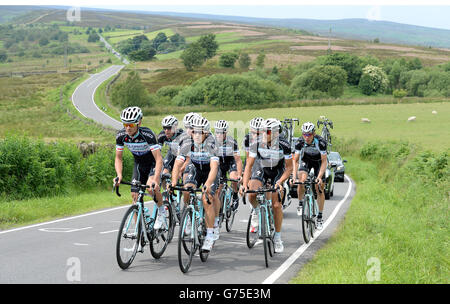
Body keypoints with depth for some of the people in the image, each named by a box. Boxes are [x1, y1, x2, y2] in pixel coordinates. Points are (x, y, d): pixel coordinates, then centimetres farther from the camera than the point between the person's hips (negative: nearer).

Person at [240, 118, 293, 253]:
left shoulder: (284, 146, -26)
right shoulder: (257, 144, -24)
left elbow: (289, 168, -17)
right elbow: (249, 165, -20)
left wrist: (280, 182, -33)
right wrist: (245, 184, -32)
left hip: (277, 172, -1)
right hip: (261, 170, 1)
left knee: (276, 204, -12)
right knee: (252, 194, -30)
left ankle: (277, 237, 4)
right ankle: (256, 211, 5)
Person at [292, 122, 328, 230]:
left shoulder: (321, 142, -33)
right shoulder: (300, 142, -28)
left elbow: (324, 161, -28)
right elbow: (295, 161, -22)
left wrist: (320, 176, -39)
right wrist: (294, 176, -34)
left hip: (318, 161, -1)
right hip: (305, 160, 1)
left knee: (319, 188, -6)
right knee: (301, 181, -27)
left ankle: (320, 217, 5)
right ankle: (300, 203, -2)